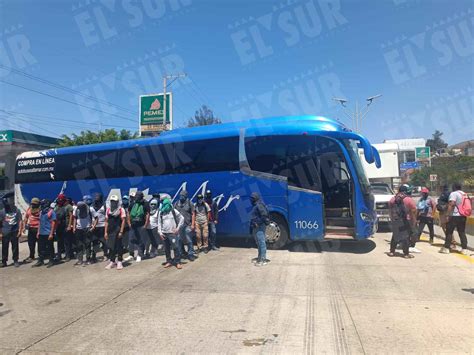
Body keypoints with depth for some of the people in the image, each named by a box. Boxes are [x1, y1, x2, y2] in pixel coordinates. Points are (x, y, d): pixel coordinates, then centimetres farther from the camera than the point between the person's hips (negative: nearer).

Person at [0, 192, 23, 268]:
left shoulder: (17, 210, 0)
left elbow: (20, 221, 1)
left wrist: (19, 231, -5)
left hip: (14, 232, 0)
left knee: (15, 247, 6)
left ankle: (15, 261, 17)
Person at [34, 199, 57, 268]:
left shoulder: (51, 212, -9)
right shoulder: (41, 212, 13)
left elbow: (53, 223, -12)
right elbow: (40, 222, 18)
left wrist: (51, 234, -15)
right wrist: (38, 232, 12)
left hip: (48, 234, -7)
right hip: (41, 233, 7)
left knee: (50, 248, 2)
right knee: (41, 248, 11)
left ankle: (51, 261, 11)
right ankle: (40, 261, 21)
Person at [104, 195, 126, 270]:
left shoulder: (121, 210, -5)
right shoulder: (108, 210, 9)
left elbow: (123, 221, -8)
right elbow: (106, 221, 10)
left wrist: (121, 232, -14)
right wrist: (105, 232, 5)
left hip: (118, 231, -4)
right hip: (110, 231, 4)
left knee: (119, 246, 2)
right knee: (111, 247, 7)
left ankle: (119, 262, 11)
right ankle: (112, 262, 17)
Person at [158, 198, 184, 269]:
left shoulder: (174, 211, -2)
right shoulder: (161, 213, 8)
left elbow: (182, 218, 1)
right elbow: (159, 223, 10)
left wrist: (178, 228, -4)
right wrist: (160, 232, 1)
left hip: (173, 233, -4)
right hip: (164, 233, 4)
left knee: (176, 247, -6)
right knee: (167, 248, 11)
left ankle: (178, 262, 2)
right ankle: (169, 261, 24)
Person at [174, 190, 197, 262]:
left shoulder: (190, 203, -2)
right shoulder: (176, 203, 7)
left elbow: (193, 214, -2)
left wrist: (192, 224, -8)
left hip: (187, 224, -3)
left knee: (189, 240, -3)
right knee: (180, 239, 11)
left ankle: (191, 254, 4)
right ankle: (182, 252, 26)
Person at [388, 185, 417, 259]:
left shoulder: (392, 199, 6)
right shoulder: (409, 200, -7)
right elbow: (413, 212, -8)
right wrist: (414, 222, 0)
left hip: (395, 221, 4)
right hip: (405, 222, -4)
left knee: (395, 236, 16)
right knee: (406, 237, 4)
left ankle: (392, 252, 20)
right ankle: (406, 254, 8)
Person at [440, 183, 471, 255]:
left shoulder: (454, 193, -8)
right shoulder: (465, 194, 15)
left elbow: (451, 204, -19)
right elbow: (468, 206, 18)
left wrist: (448, 214, -20)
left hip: (454, 216, -7)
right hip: (463, 216, 7)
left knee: (449, 232, -1)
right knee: (462, 233, 12)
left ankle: (446, 248, 0)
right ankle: (464, 249, 11)